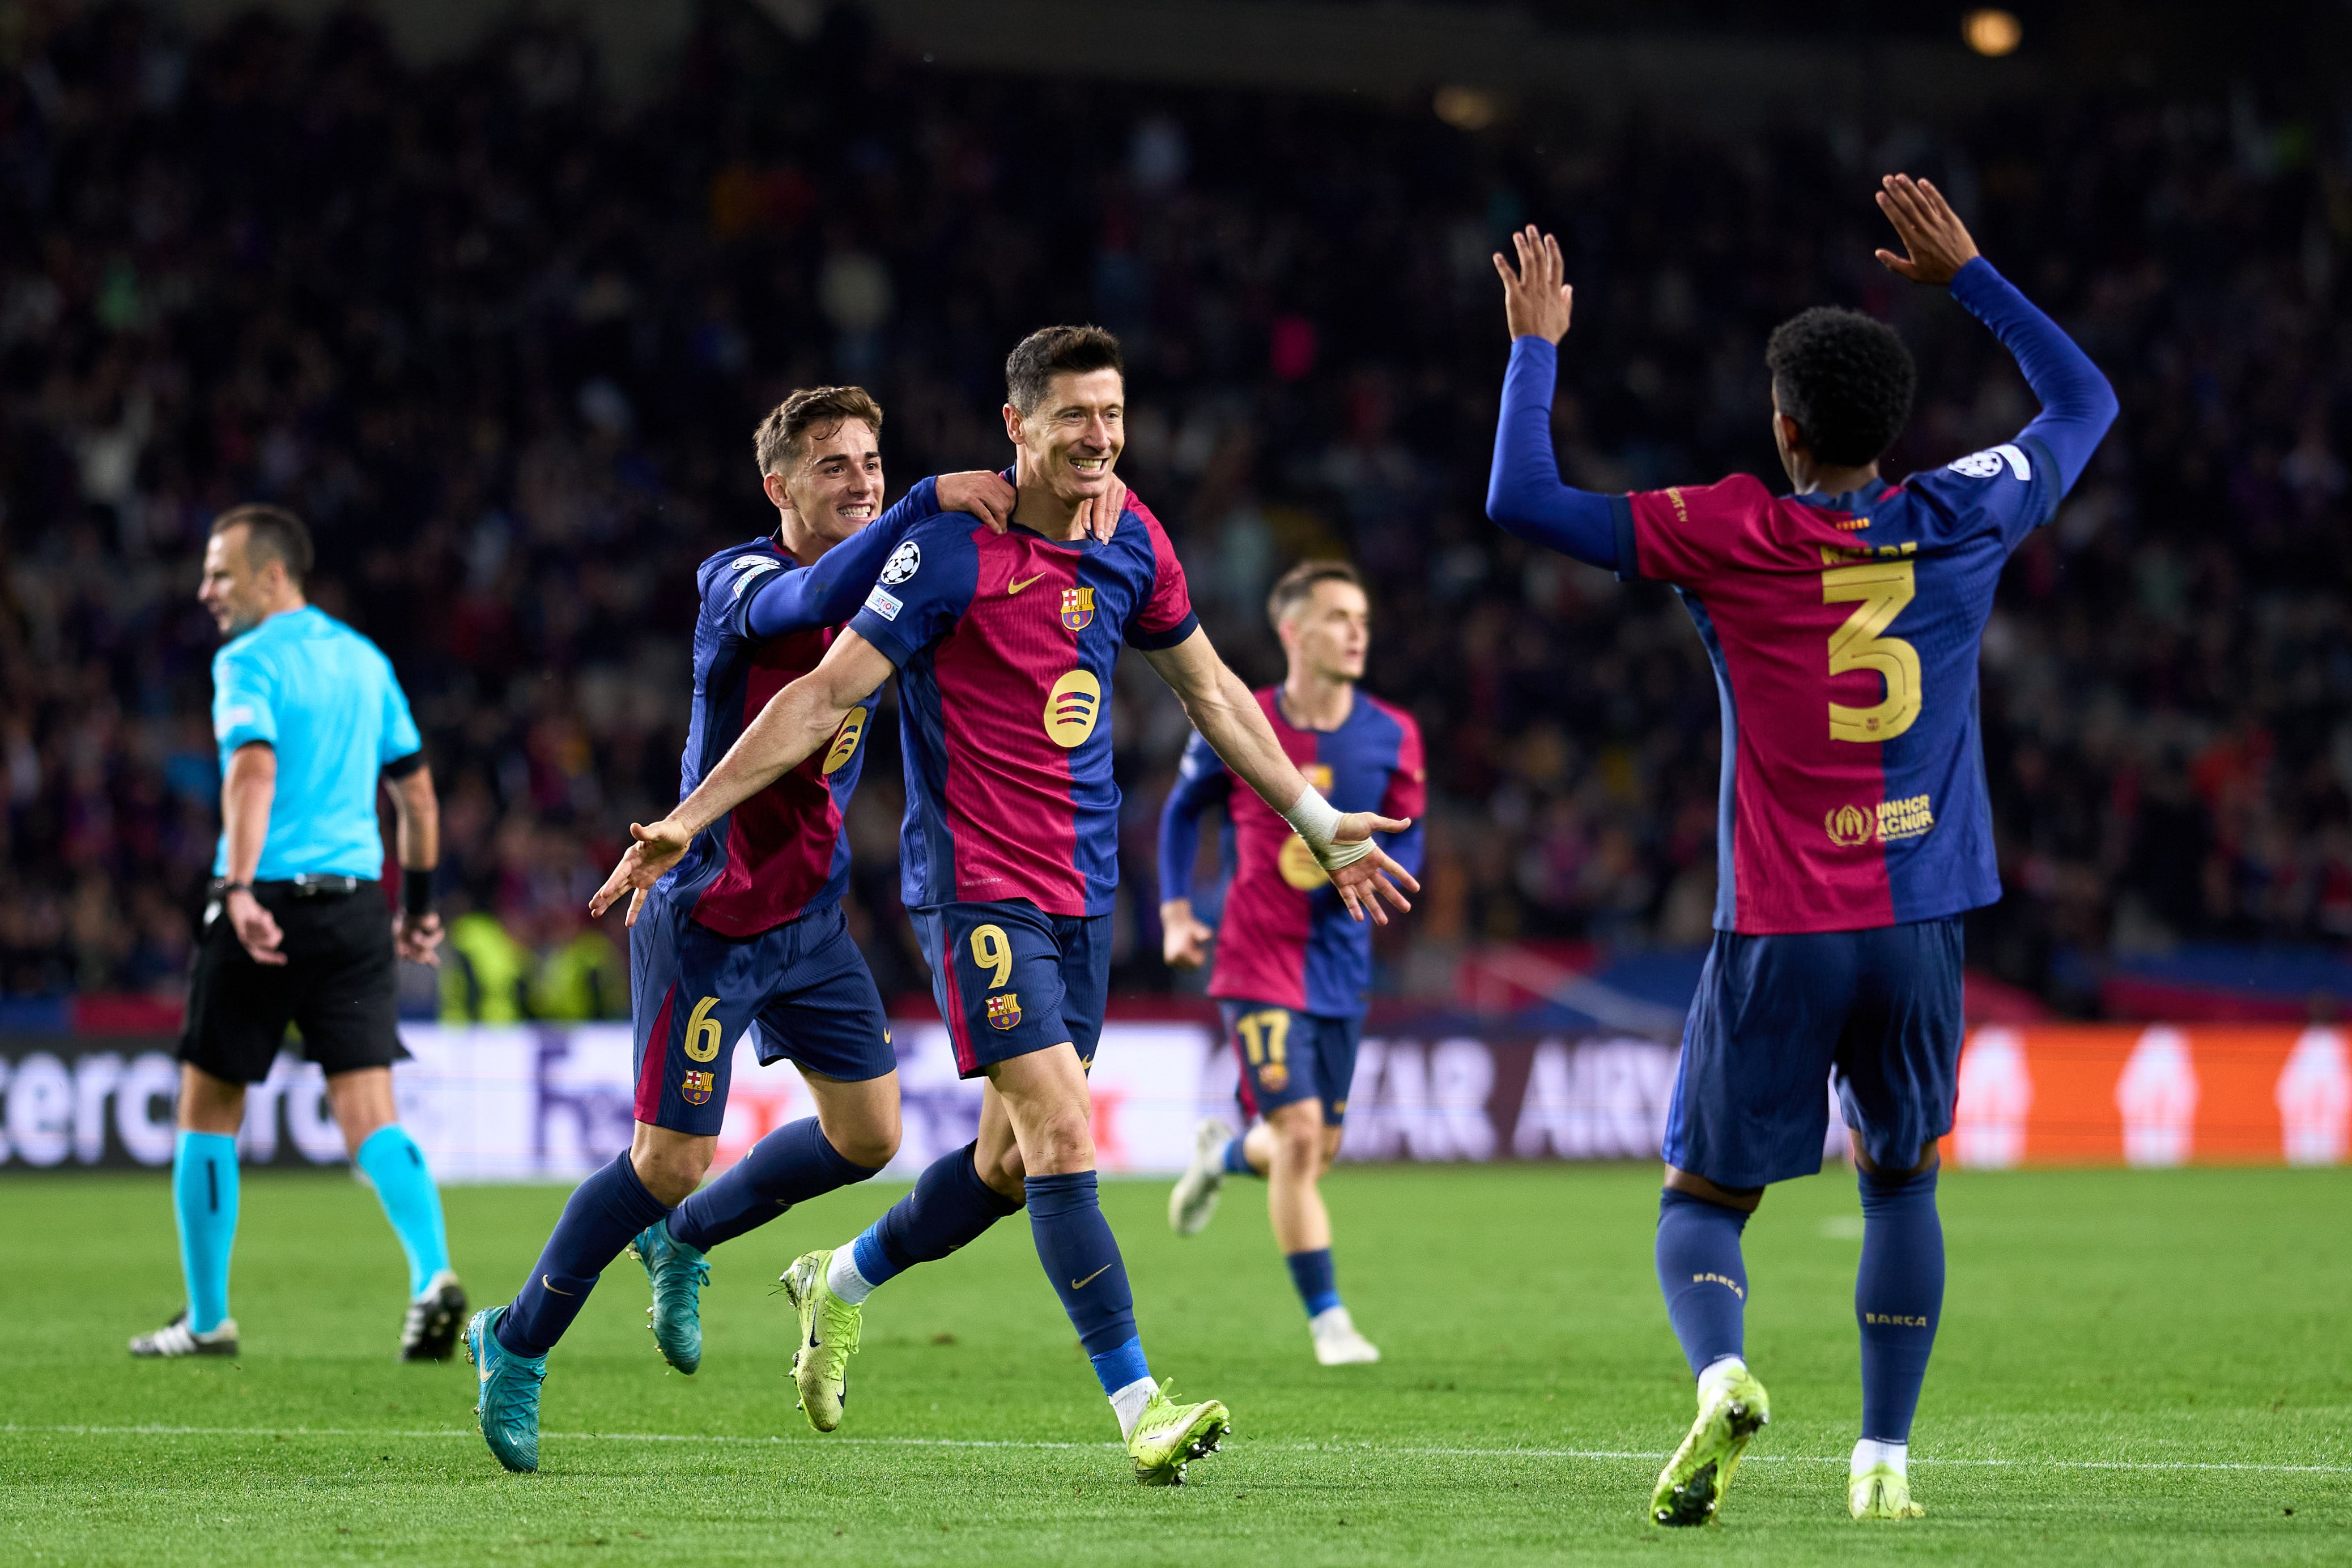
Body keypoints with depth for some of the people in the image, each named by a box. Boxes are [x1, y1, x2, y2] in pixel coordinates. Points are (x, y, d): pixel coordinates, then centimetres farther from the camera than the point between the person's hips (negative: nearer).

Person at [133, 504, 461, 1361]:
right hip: (355, 906, 5)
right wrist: (419, 902, 27)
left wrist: (240, 889, -31)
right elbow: (416, 788, 20)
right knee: (369, 1114, 0)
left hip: (266, 904, -5)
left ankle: (207, 1319, 15)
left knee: (208, 1110, 10)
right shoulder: (364, 658, 15)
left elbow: (253, 768, -22)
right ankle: (434, 1276, -23)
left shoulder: (249, 661, -5)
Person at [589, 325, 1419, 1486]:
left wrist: (1320, 822, 24)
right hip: (977, 885, -7)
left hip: (1082, 891, 7)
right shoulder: (953, 549, -14)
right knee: (1061, 1136, -17)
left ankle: (839, 1286, 38)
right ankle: (1140, 1409, -16)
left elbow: (1209, 690, 20)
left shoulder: (1131, 542, 5)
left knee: (1013, 1160, 12)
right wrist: (689, 818, -18)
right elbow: (827, 694, -14)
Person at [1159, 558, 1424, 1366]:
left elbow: (1407, 849, 6)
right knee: (1299, 1133, -15)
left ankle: (1226, 1153, 47)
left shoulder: (1393, 738, -2)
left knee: (1318, 1149, 12)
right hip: (1258, 959, -4)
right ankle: (1326, 1318, -5)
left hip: (1339, 962, 4)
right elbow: (1183, 809, 10)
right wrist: (1175, 912, 1)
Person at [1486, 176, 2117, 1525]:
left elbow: (1524, 502, -3)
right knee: (1904, 1182, 19)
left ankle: (1724, 1376, -25)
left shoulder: (1729, 537, -6)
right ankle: (1885, 1459, 11)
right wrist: (1969, 275, 24)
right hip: (1921, 920, 3)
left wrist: (1536, 347, 8)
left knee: (1704, 1201, 5)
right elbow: (2085, 401, 20)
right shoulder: (1963, 522, 2)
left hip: (1779, 933, -2)